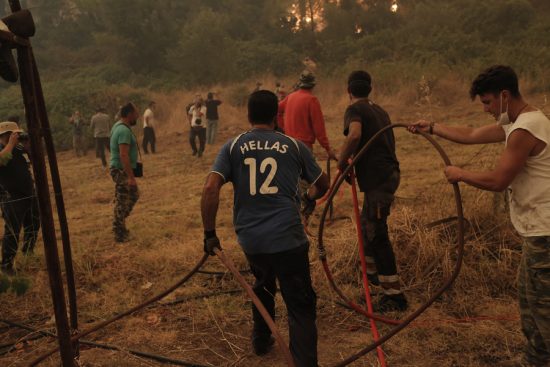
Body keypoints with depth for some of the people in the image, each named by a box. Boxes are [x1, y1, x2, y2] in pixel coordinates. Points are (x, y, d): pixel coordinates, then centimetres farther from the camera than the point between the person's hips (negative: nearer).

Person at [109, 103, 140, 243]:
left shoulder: (119, 126, 11)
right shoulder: (124, 130, -22)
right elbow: (123, 155, -29)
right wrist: (131, 177, -28)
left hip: (121, 170, 10)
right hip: (122, 171, -10)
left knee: (134, 195, 21)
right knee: (123, 202, 0)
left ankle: (119, 226, 28)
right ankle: (120, 234, 11)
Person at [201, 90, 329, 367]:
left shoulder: (232, 147, 5)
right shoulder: (294, 146, 5)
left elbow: (210, 188, -7)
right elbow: (323, 185, 15)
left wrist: (210, 233, -1)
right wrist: (309, 198, 37)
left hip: (250, 238, 3)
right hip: (287, 238, -3)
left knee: (263, 287, 31)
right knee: (300, 305, 5)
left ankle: (261, 341, 47)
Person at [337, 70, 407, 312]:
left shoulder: (355, 109, -8)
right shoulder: (378, 110, 19)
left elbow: (354, 135, -30)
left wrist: (342, 163, -17)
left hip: (377, 178, -9)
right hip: (388, 172, 9)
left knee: (377, 234, -4)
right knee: (367, 224, 24)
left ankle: (394, 295, 0)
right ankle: (371, 272, 42)